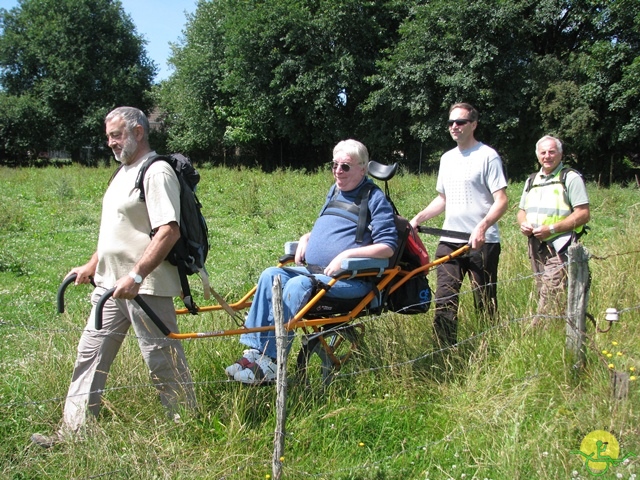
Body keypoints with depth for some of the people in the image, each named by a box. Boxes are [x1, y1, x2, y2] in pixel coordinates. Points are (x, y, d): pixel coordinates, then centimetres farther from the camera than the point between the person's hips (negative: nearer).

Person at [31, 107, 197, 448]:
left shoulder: (157, 172, -14)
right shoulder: (124, 172, 17)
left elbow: (169, 231, -24)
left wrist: (136, 276, -28)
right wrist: (92, 266, 22)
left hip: (146, 287, -10)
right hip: (110, 284, 10)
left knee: (163, 360, 1)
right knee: (91, 353, 13)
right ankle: (74, 429, 23)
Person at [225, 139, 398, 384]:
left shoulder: (375, 198, -2)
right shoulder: (335, 191, 20)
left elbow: (388, 246, -11)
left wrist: (347, 254, -20)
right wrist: (306, 237, 12)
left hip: (350, 278, -8)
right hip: (313, 270, 8)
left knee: (299, 285, -31)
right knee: (271, 275, -14)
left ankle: (270, 364, -29)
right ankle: (255, 351, -19)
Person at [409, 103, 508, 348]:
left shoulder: (487, 156, -4)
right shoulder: (447, 158, 16)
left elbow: (501, 201, -11)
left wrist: (482, 227, -27)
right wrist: (417, 219, 11)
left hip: (481, 243, -6)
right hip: (449, 241, 6)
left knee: (485, 304, 2)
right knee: (444, 302, 2)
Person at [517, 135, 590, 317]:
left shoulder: (571, 178, -3)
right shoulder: (532, 181, 18)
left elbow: (583, 214, -10)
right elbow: (522, 211, 24)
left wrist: (552, 229, -18)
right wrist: (523, 223, 0)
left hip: (559, 248, -7)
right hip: (536, 246, 7)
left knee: (549, 300, -15)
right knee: (542, 295, 10)